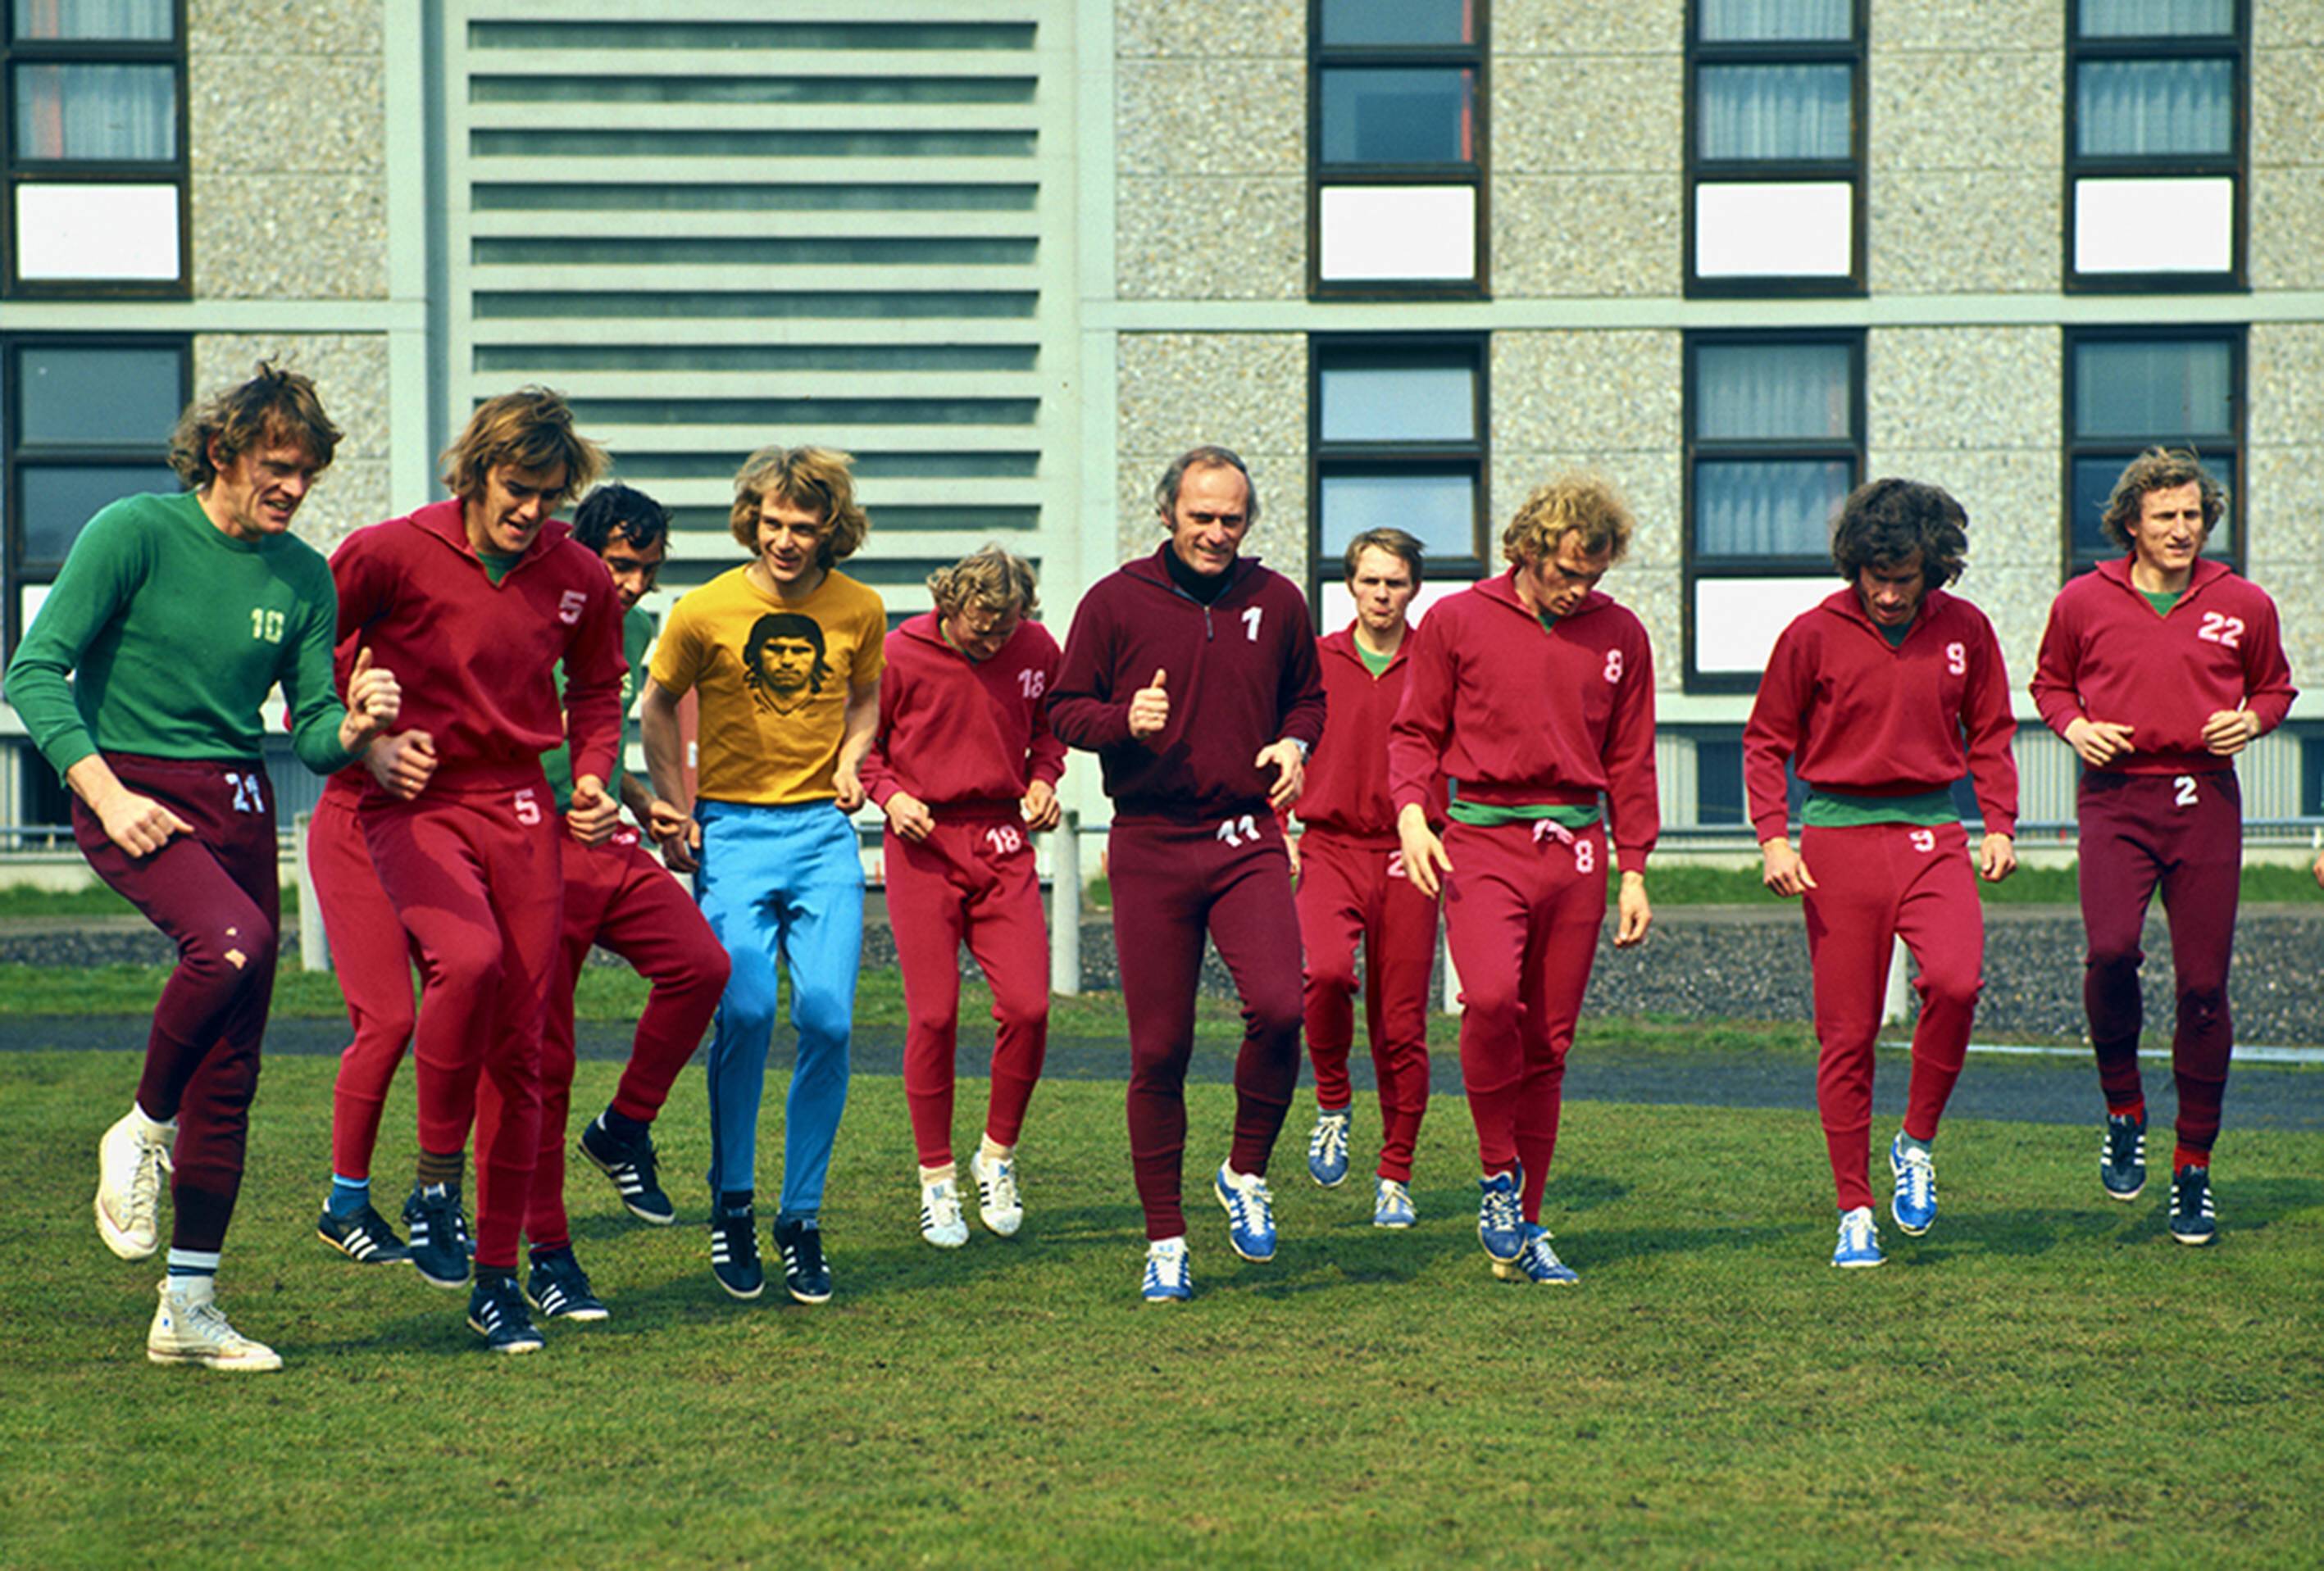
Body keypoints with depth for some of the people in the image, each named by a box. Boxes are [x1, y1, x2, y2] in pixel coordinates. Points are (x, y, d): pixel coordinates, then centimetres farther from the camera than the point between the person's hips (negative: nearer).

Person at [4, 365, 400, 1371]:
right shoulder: (136, 533, -8)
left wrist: (351, 728, -14)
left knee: (232, 1071, 3)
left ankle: (189, 1307, 14)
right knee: (235, 939, -35)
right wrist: (109, 794, -18)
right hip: (132, 790, -5)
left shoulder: (304, 575, 7)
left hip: (238, 802, 5)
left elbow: (312, 731, 10)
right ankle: (142, 1132, -8)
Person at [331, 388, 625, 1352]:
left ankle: (497, 1275, 13)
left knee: (519, 1047, 2)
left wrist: (592, 775, 4)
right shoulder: (391, 554, -7)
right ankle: (435, 1183, -11)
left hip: (522, 811, 4)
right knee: (469, 958, -32)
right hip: (415, 808, -4)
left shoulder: (579, 580, 4)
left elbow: (598, 690, 21)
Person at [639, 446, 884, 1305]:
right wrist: (678, 811, 6)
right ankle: (731, 1202, 2)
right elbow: (658, 706, 12)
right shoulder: (704, 612, -4)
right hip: (732, 831, -2)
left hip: (824, 831, 2)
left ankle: (801, 1216, 6)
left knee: (828, 1019, -10)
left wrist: (848, 761, 3)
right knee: (746, 1011, -18)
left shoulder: (860, 611, 3)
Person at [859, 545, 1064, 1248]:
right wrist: (888, 793, -12)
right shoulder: (900, 655, -8)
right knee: (933, 1016, -4)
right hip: (924, 846, -2)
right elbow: (860, 740, 5)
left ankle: (997, 1155, 15)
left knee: (1028, 1007, -8)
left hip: (1004, 844, 2)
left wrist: (1043, 779, 1)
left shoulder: (1037, 650, 1)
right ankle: (936, 1178, 10)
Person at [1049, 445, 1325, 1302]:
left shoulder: (1276, 602, 8)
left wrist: (1296, 745, 1)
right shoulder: (1116, 602, 0)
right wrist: (1125, 721, -15)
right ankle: (1165, 1240, 13)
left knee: (1278, 1007, -20)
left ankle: (1246, 1173, 6)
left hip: (1248, 841, 1)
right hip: (1151, 846, -1)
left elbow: (1307, 695, 22)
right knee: (1159, 1049, 0)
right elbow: (1064, 710, 5)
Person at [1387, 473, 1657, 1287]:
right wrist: (1412, 813, -12)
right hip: (1481, 841, -3)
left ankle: (1523, 1227, 12)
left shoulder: (1618, 635, 10)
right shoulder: (1457, 621, 2)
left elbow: (1630, 761, 14)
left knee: (1548, 1042, 4)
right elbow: (1415, 731, 5)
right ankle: (1499, 1176, -5)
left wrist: (1634, 870, 9)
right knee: (1491, 996, -26)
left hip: (1576, 850, 3)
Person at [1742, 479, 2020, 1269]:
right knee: (1847, 1033, -1)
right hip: (1840, 837, -1)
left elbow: (1989, 735, 15)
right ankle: (1854, 1210, 10)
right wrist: (1774, 837, -6)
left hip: (1933, 834, 1)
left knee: (1955, 980, -24)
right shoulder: (1814, 634, -2)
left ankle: (1916, 1142, -1)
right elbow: (1766, 740, 5)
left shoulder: (1965, 630, 5)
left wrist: (1999, 826, 3)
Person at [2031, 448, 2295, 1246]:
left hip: (2205, 800, 1)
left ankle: (2195, 1166, 12)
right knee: (2111, 949, -23)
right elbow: (2049, 681, 20)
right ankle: (2123, 1109, 2)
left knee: (2203, 984, 0)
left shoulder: (2243, 605, 7)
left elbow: (2275, 686, 21)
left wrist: (2251, 720, 0)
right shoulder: (2084, 602, 5)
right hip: (2115, 797, -1)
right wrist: (2073, 726, -1)